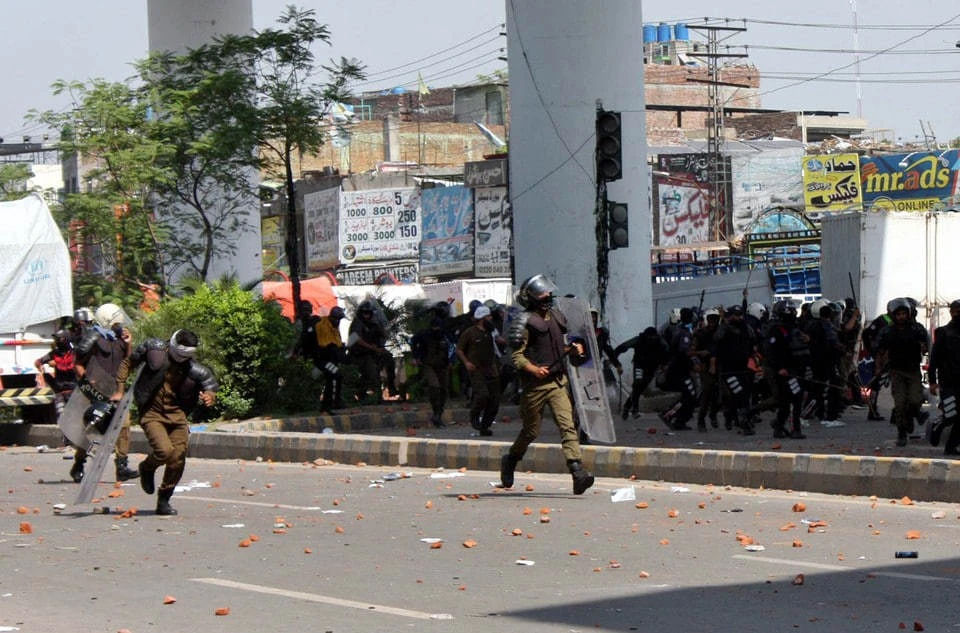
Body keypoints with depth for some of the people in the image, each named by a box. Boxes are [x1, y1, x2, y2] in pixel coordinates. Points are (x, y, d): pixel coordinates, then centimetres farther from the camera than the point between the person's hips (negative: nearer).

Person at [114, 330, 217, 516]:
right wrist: (120, 390, 1)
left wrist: (209, 397, -23)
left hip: (176, 414, 3)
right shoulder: (154, 348, -5)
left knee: (178, 458, -3)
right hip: (151, 412, -3)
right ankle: (147, 468, 13)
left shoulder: (194, 370, -3)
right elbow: (128, 363, 7)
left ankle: (164, 501, 16)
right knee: (164, 450, -23)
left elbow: (210, 385, 2)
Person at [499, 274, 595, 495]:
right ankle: (510, 460, 35)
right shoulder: (525, 321, -7)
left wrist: (574, 349, 8)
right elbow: (516, 355, -11)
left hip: (558, 380, 5)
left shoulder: (556, 317, 15)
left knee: (567, 425, -11)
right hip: (535, 384, -5)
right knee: (531, 430, 8)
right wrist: (533, 369, -27)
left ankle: (578, 473, -21)